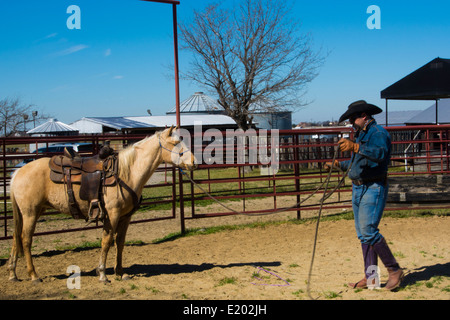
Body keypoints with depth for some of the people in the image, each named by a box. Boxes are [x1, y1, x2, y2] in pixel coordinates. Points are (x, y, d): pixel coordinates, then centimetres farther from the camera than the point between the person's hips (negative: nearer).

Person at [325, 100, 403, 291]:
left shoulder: (378, 133, -11)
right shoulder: (360, 135, 18)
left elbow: (380, 153, -32)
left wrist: (355, 147, -41)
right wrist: (338, 165, 31)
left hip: (373, 189, -9)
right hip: (358, 189, 9)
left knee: (368, 231, -15)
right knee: (363, 234, 8)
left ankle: (394, 270, -4)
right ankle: (370, 276, 12)